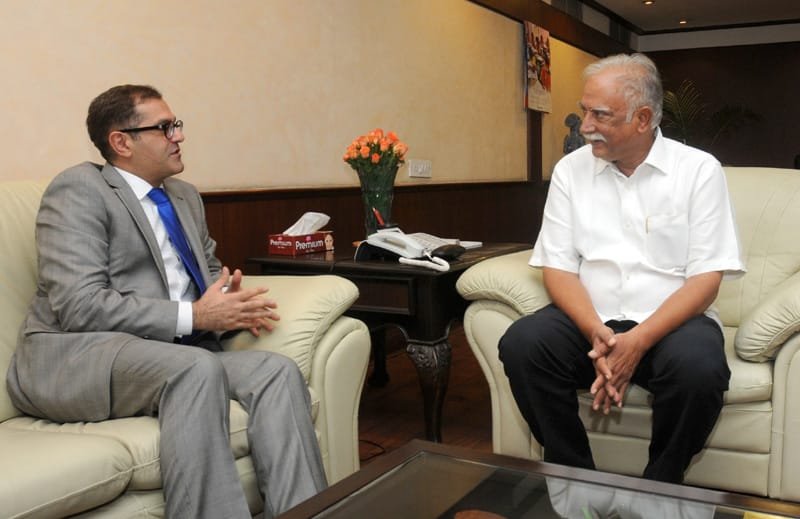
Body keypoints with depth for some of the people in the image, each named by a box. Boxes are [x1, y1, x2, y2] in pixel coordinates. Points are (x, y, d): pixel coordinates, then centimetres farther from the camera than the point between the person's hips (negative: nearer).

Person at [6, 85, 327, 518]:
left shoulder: (186, 197, 19)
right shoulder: (79, 189, -6)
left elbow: (210, 271, 25)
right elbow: (79, 306, -16)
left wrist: (232, 302, -1)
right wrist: (194, 316, -19)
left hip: (175, 358, 7)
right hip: (75, 358, -6)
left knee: (277, 371, -21)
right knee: (198, 370, -36)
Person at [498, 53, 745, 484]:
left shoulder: (699, 170, -3)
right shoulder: (570, 170, 4)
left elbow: (705, 278, -8)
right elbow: (557, 267, -1)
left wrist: (639, 340, -23)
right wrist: (597, 334, -20)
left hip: (671, 320, -1)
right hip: (590, 320, 2)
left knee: (698, 367, -34)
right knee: (521, 344, -26)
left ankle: (659, 489, -6)